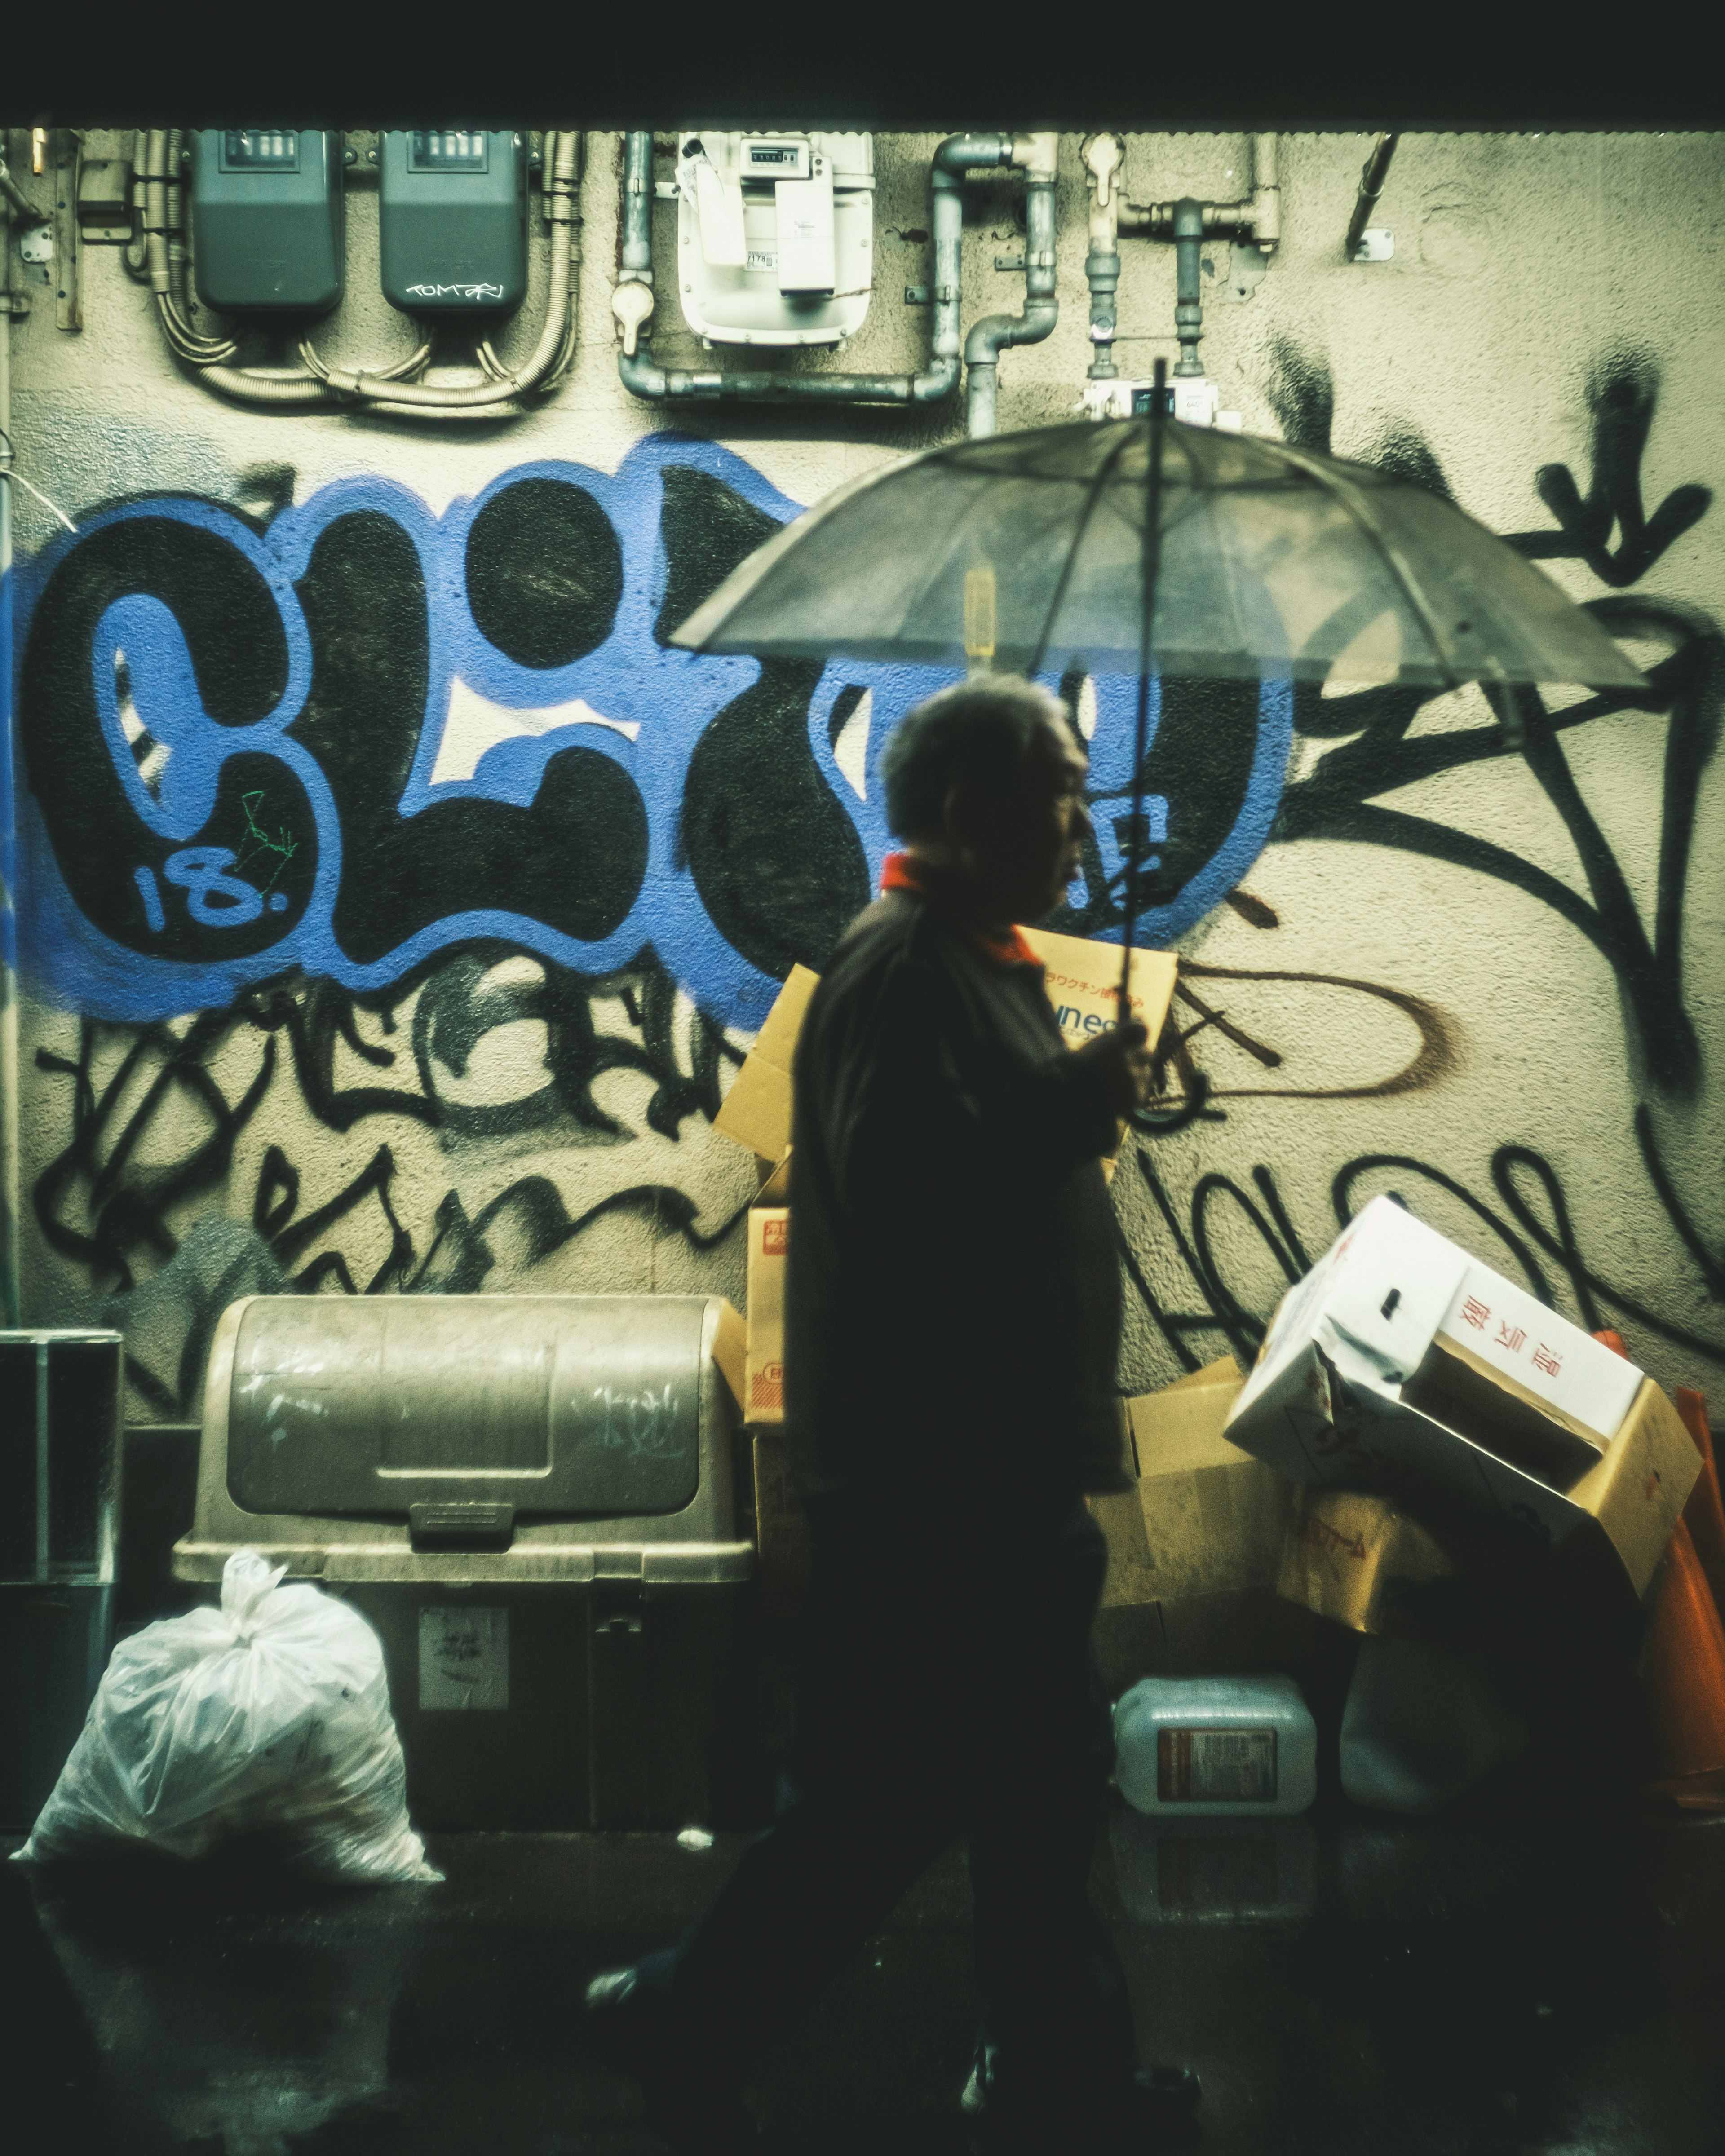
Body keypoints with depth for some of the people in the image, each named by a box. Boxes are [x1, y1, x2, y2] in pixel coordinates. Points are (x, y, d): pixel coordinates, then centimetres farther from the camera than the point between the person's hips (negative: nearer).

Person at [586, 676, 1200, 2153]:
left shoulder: (980, 964, 16)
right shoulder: (903, 969, -17)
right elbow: (897, 1191, -29)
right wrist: (1072, 1108, -24)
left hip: (1000, 1453, 10)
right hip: (931, 1464, -10)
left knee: (1040, 1771, 16)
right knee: (890, 1786, -1)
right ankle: (688, 2025, 15)